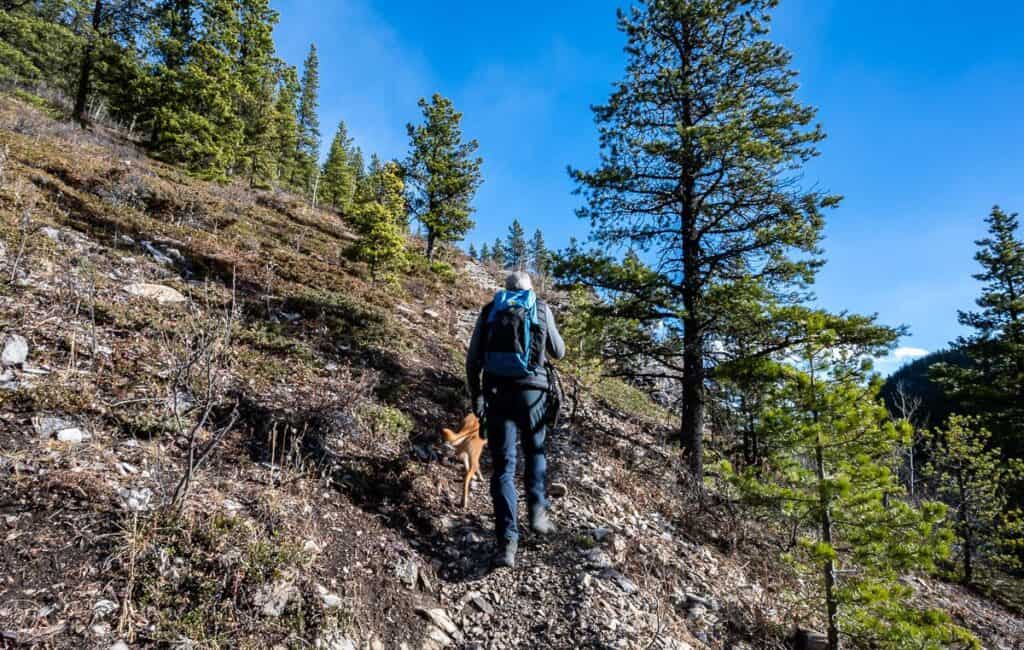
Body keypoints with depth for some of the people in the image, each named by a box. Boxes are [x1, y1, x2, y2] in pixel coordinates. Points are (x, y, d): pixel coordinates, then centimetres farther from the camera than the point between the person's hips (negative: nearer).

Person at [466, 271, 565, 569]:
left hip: (497, 393, 1)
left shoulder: (489, 310, 10)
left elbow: (472, 359, 7)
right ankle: (537, 512, 12)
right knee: (535, 452, 24)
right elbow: (559, 352, 16)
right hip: (532, 390, 0)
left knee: (503, 466, 3)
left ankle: (507, 540, -5)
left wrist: (475, 395, 15)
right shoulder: (542, 309, 7)